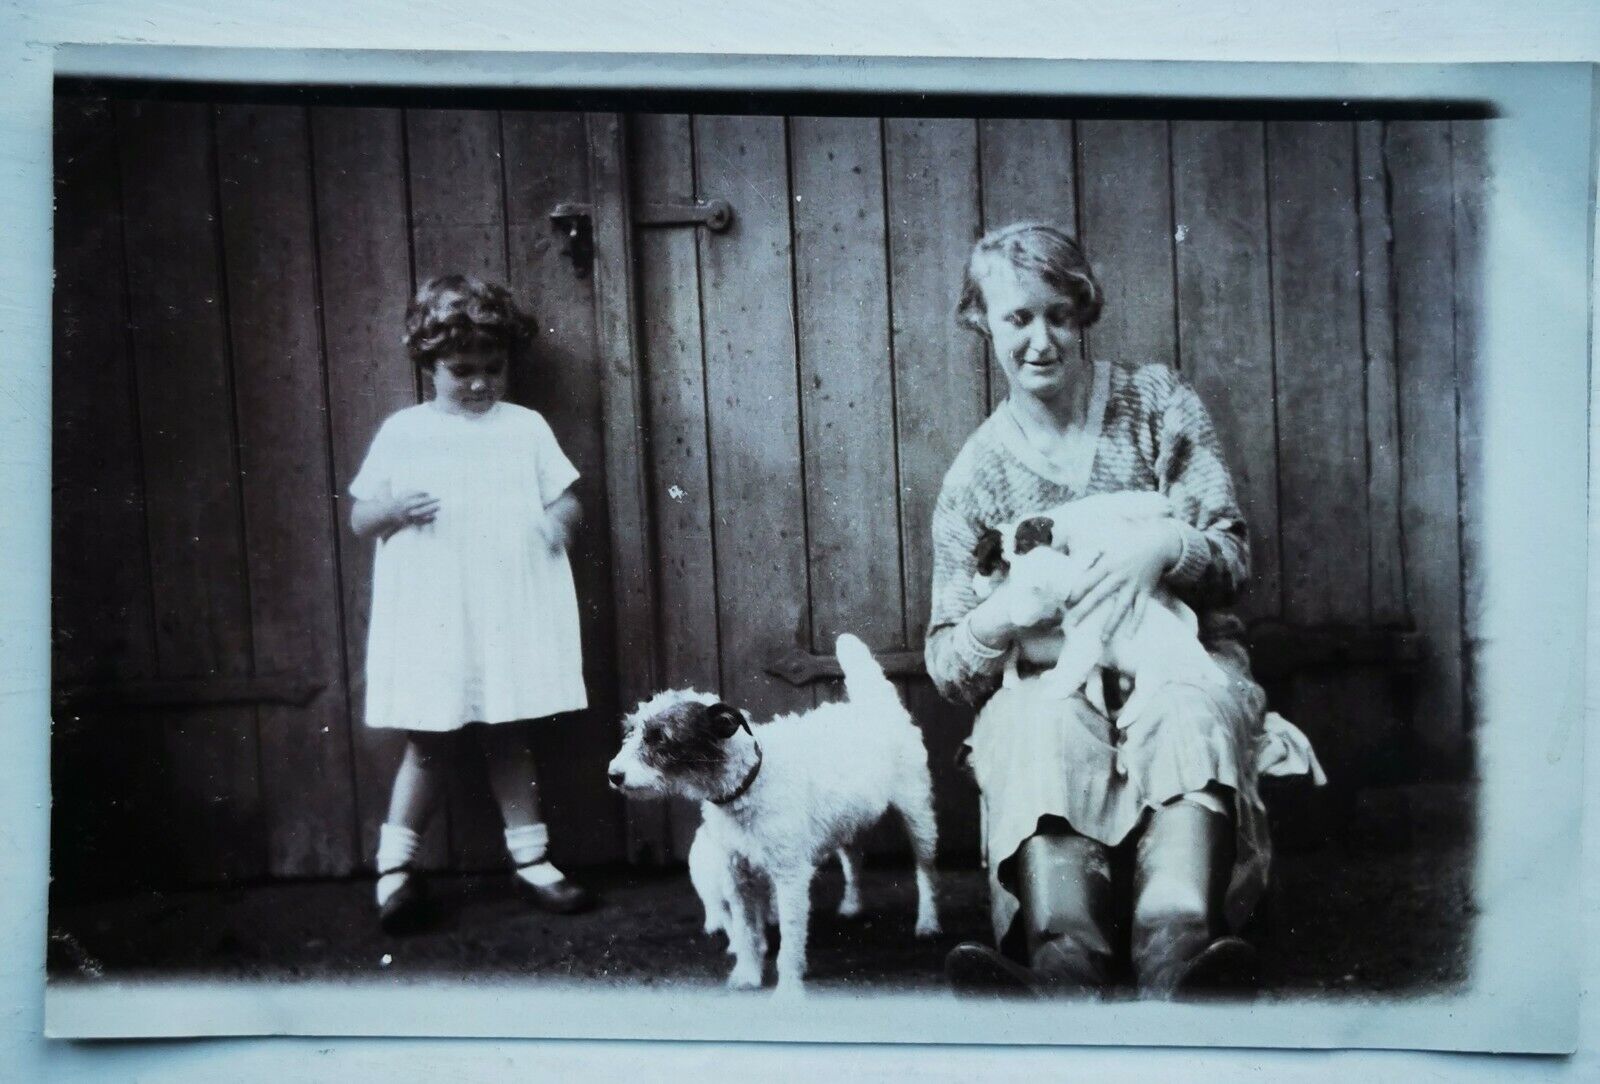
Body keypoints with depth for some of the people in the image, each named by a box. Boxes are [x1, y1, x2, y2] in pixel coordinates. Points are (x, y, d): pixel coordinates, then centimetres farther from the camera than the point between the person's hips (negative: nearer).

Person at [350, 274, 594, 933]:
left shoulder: (525, 427, 9)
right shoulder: (401, 432, 6)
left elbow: (568, 499, 11)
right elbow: (358, 519, 9)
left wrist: (559, 520, -12)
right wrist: (392, 509, -13)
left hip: (510, 613, 1)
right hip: (430, 615, -1)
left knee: (509, 737, 10)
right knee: (431, 742, 1)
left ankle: (530, 860, 20)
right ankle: (394, 867, 17)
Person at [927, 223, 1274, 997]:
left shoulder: (1157, 403, 8)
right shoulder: (977, 474, 7)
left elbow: (1233, 556, 3)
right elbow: (945, 666, 4)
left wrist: (1165, 544, -22)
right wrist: (996, 621, -21)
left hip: (1179, 663, 0)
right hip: (1053, 685, 0)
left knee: (1192, 717, -36)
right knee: (1046, 731, -36)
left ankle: (1174, 953, -55)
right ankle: (1064, 967, -53)